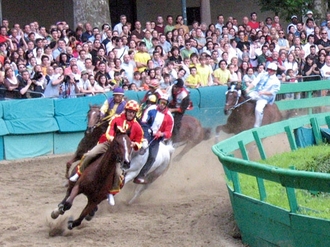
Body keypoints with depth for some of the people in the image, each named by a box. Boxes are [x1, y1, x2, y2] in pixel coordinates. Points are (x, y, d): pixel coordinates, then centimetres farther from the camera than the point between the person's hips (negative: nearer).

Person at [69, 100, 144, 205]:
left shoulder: (137, 127, -1)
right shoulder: (117, 119, -3)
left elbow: (139, 144, 6)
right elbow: (109, 132, -4)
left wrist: (134, 144, -17)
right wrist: (111, 138, -26)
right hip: (109, 143, 0)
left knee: (118, 172, -14)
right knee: (89, 155, -19)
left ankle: (112, 193, 7)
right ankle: (78, 174, 3)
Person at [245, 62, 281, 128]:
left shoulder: (276, 82, 0)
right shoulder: (262, 75, 11)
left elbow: (272, 92, -9)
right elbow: (254, 82, -2)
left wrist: (263, 92, -23)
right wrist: (248, 88, -20)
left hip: (265, 98, -4)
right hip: (256, 93, 4)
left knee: (258, 109, -28)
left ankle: (256, 126, -22)